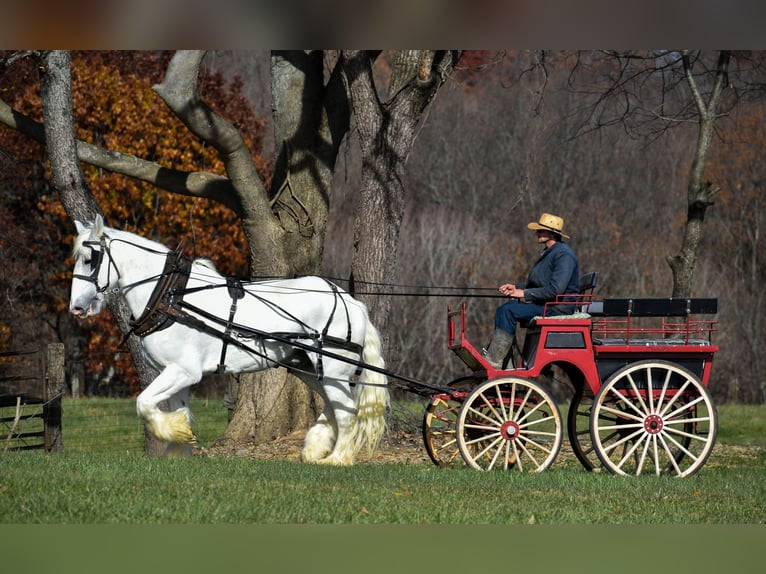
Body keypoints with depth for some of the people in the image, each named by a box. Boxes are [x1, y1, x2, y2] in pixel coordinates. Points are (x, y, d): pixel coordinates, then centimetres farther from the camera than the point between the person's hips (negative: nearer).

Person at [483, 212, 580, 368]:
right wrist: (516, 287, 6)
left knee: (508, 311, -22)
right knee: (503, 310, 0)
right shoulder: (548, 252, 17)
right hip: (544, 304, 10)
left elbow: (555, 290, -25)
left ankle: (493, 362, -21)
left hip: (557, 308, -10)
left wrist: (524, 294, -18)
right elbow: (535, 284, 25)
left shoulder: (563, 255, -16)